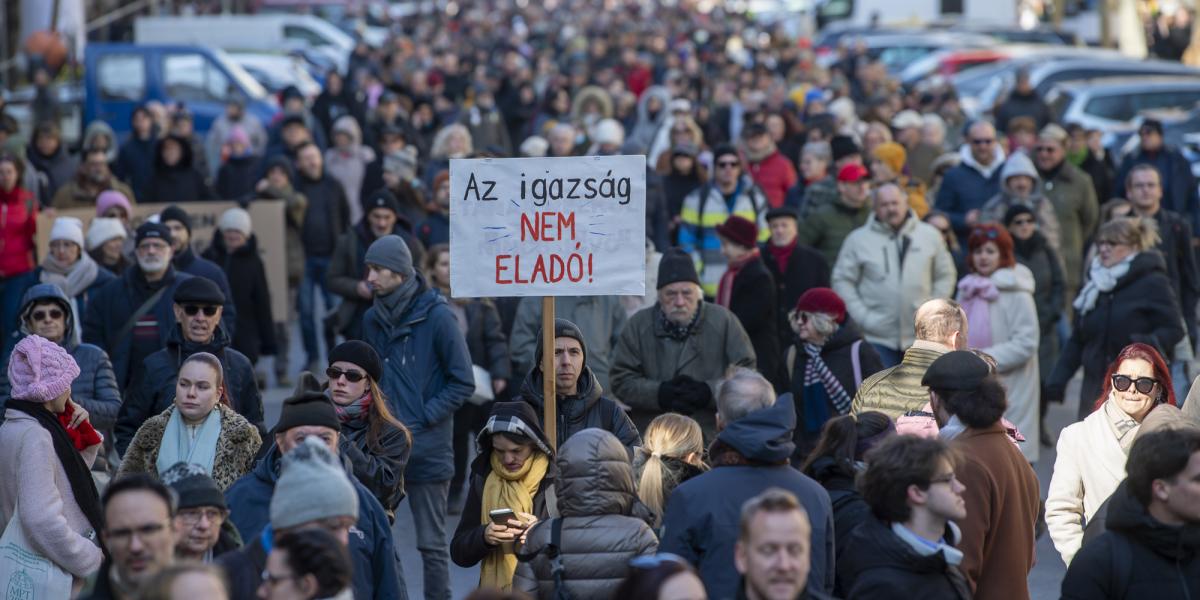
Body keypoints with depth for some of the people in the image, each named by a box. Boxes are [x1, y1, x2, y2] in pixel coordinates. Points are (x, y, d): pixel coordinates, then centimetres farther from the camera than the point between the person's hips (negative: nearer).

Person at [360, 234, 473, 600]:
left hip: (427, 449, -5)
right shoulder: (372, 319, 8)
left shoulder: (436, 316, -8)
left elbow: (463, 383, -6)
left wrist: (425, 417, -12)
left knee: (431, 543, 2)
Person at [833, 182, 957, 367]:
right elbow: (842, 281, 1)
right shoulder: (858, 239, 0)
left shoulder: (929, 235, 6)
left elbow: (945, 275, 13)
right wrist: (862, 316, -8)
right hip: (877, 338, -2)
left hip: (921, 336, 2)